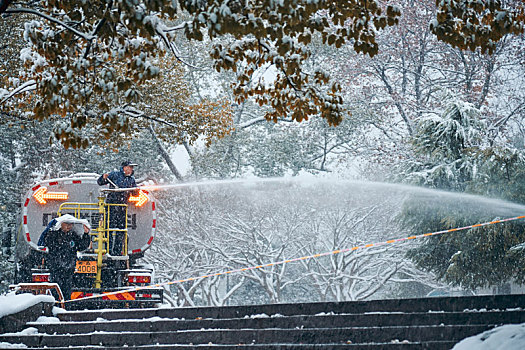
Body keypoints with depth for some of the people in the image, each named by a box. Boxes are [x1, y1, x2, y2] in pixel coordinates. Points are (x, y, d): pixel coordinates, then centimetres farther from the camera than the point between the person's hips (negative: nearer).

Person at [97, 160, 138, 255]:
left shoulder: (131, 180, 15)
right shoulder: (114, 175, -1)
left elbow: (135, 193, 20)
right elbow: (100, 182, 1)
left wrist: (135, 191, -3)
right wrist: (104, 178, -21)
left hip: (123, 206, 6)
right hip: (112, 204, -6)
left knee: (121, 229, 5)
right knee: (111, 226, -12)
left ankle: (118, 251, 12)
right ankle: (109, 250, -12)